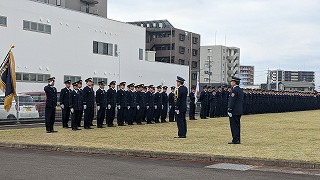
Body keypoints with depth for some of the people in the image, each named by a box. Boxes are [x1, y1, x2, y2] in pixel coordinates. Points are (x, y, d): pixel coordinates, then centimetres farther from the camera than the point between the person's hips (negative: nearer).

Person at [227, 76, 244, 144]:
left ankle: (235, 140, -6)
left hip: (234, 111, -9)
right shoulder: (241, 90, 14)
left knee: (234, 126, -6)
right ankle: (238, 139, 16)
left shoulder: (234, 90, -15)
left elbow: (232, 101, -19)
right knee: (237, 125, 13)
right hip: (239, 111, 9)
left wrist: (229, 110, -18)